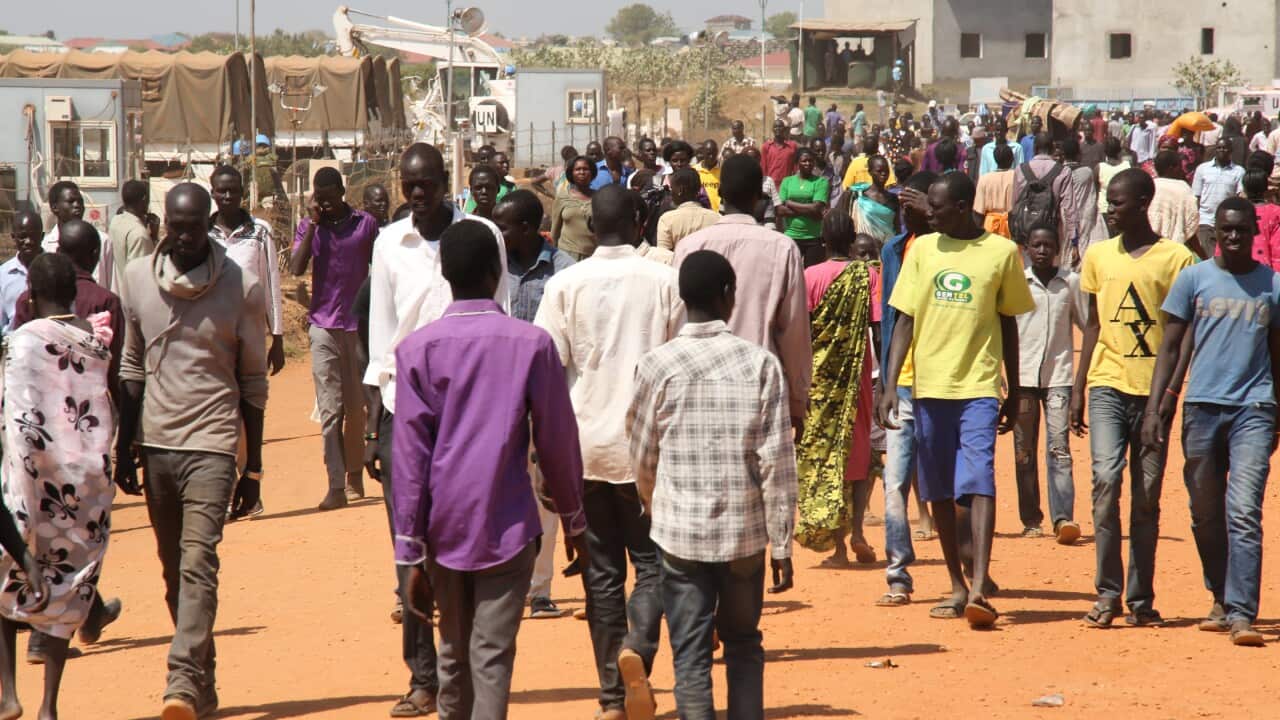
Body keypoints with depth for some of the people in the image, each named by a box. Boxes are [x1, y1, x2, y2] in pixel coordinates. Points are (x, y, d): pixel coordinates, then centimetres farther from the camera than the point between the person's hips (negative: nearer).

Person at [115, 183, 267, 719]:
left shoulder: (240, 288, -3)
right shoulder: (138, 277, 5)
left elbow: (253, 383, 2)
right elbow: (132, 368, 13)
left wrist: (253, 468, 1)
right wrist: (124, 447, 10)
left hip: (212, 443, -4)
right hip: (156, 442, 4)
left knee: (198, 562, -17)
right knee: (175, 571, 8)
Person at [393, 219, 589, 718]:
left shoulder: (417, 349, -2)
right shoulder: (531, 344, -4)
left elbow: (410, 456, -4)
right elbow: (557, 442, 1)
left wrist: (411, 554, 0)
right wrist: (573, 520, 15)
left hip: (444, 527, 2)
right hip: (508, 526, -2)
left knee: (453, 655, 16)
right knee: (493, 657, -3)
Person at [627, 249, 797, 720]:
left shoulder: (657, 365, -6)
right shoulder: (761, 363, -5)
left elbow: (642, 456, 5)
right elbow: (777, 463, -6)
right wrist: (782, 545, 1)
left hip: (681, 533, -1)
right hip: (746, 531, 1)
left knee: (690, 657, 4)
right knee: (744, 645, 19)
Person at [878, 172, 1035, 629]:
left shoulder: (1001, 252, 1)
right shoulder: (922, 249, 7)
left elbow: (1008, 324, 9)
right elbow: (905, 320, 6)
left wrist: (1013, 394, 11)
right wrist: (890, 386, -3)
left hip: (980, 386, -3)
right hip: (929, 386, 3)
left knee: (979, 482, -15)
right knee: (939, 491, 8)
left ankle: (979, 588, -21)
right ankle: (957, 587, 19)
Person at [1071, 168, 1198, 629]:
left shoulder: (1176, 259, -1)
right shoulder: (1098, 256, 10)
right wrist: (1078, 388, 10)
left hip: (1154, 389, -2)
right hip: (1107, 385, 2)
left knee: (1147, 497, 4)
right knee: (1106, 478, -14)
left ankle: (1140, 599, 12)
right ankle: (1108, 593, -9)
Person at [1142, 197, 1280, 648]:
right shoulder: (1193, 279, 6)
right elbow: (1171, 347, 6)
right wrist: (1154, 408, -3)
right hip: (1201, 406, 2)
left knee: (1244, 513, -12)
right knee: (1205, 514, 10)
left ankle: (1242, 614, -15)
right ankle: (1221, 600, 27)